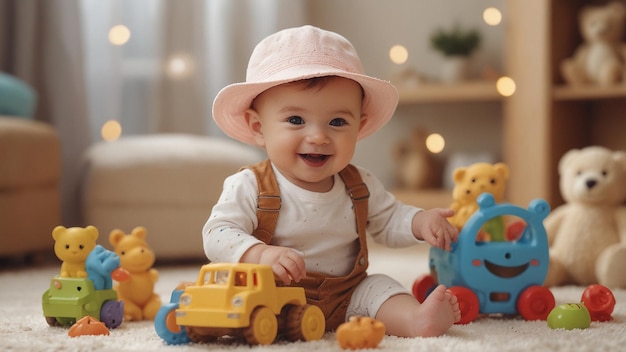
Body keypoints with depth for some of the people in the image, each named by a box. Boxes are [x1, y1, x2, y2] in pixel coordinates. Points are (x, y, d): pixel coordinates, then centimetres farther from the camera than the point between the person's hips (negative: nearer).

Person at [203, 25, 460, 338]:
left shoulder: (359, 186, 6)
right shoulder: (249, 187, -10)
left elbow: (387, 222, 18)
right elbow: (217, 234, -18)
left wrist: (420, 222, -5)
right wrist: (260, 255, -37)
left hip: (347, 296, 4)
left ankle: (415, 319, -38)